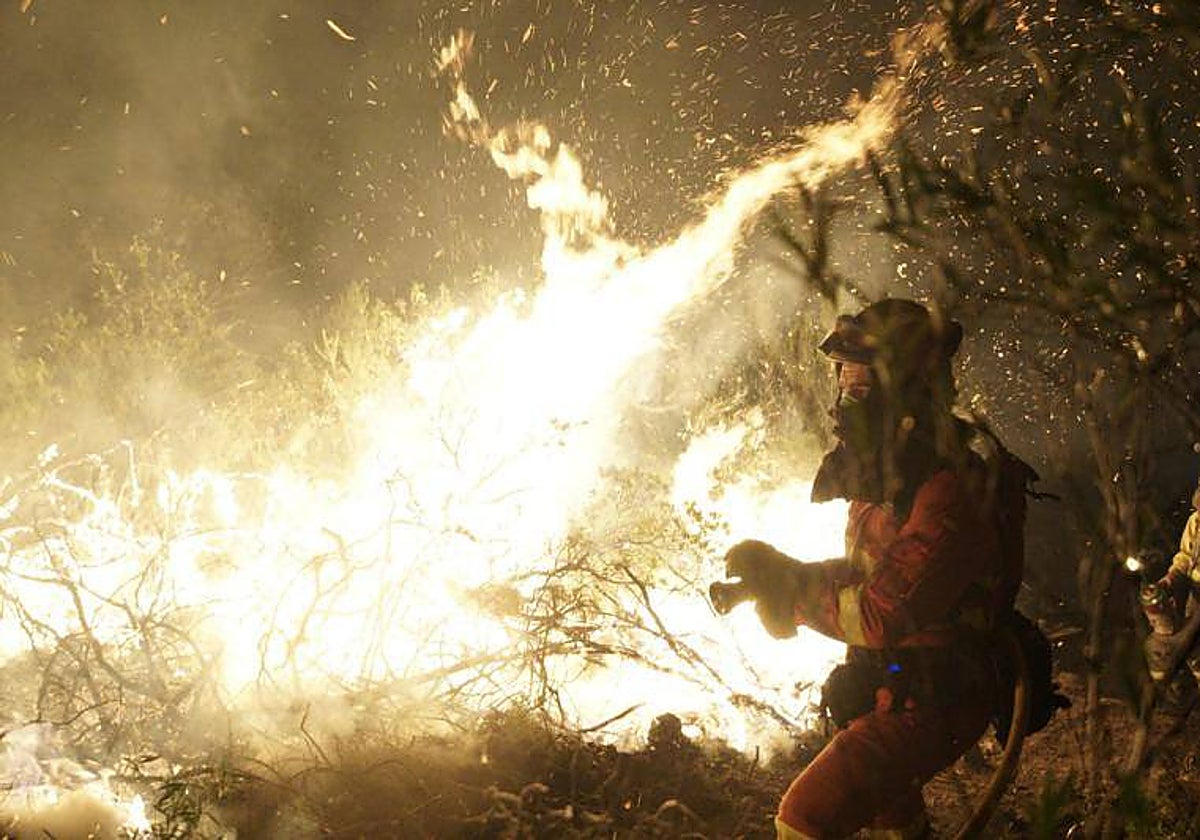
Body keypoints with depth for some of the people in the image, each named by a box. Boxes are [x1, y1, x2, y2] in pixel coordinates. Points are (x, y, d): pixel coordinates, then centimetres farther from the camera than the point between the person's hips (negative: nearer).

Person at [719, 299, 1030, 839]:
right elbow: (868, 573, 8)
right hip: (894, 682, 10)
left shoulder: (949, 492, -30)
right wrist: (785, 574, -9)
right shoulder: (891, 472, 2)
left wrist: (791, 589, -20)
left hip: (932, 699, -10)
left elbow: (883, 615, -32)